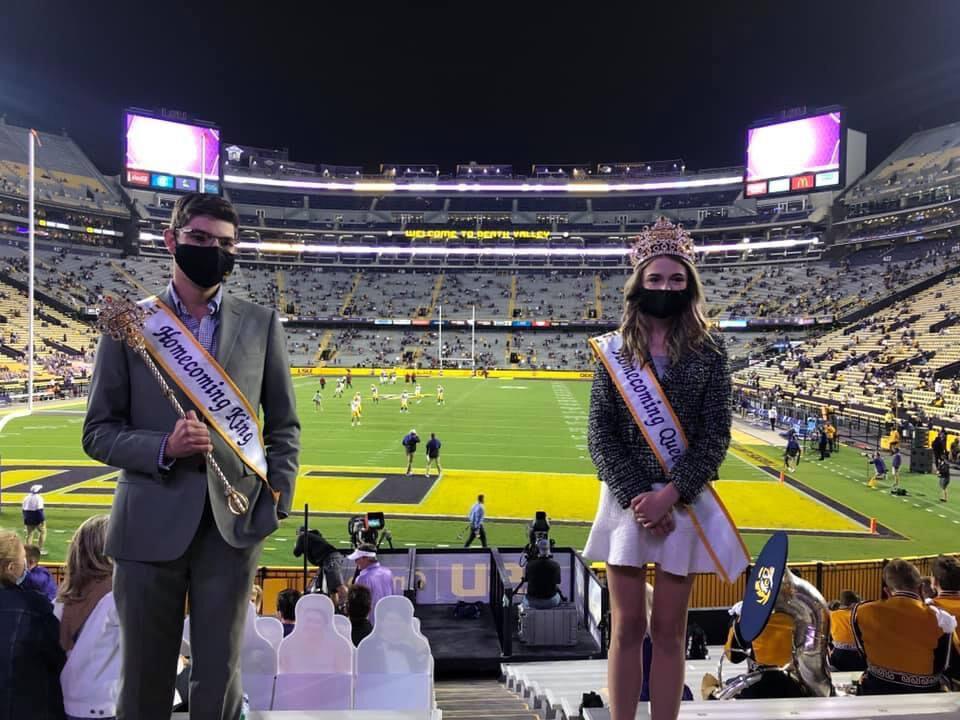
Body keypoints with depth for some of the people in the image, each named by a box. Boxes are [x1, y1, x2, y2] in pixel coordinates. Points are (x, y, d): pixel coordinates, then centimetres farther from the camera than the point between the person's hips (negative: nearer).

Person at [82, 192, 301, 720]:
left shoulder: (262, 324, 4)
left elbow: (284, 426, 9)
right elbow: (98, 431, 2)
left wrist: (277, 503, -2)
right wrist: (162, 446, -16)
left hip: (233, 524, 1)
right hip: (150, 526, 0)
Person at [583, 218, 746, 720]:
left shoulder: (708, 352, 1)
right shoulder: (613, 350, 2)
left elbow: (715, 436, -4)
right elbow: (600, 435, -3)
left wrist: (670, 494, -14)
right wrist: (635, 496, -13)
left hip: (684, 501, 0)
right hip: (627, 500, 0)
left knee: (669, 630, 8)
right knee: (627, 627, 7)